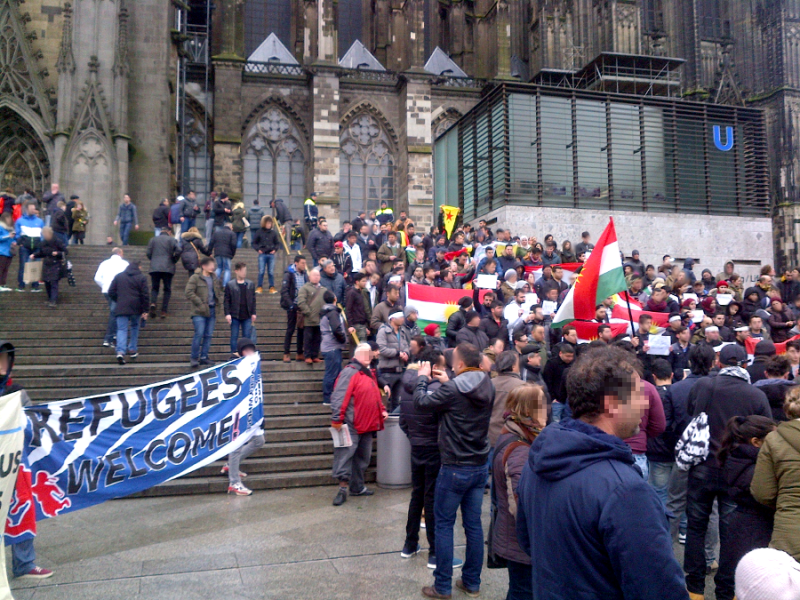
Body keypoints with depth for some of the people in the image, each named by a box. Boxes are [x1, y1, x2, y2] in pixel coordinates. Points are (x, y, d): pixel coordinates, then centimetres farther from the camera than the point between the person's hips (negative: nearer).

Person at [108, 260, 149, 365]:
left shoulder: (118, 276, 8)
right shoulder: (142, 277, 1)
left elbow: (111, 292, 8)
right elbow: (145, 295, -4)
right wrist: (145, 310, -1)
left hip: (121, 308, 1)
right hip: (136, 308, -1)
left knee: (122, 329, -2)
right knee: (135, 327, 20)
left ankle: (120, 351, -21)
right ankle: (132, 349, 21)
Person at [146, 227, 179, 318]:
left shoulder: (152, 239, 13)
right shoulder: (172, 239, 5)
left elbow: (148, 253, 5)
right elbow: (178, 250, -9)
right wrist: (174, 260, 6)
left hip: (154, 268, 2)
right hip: (168, 268, -2)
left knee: (155, 288, 10)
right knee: (167, 289, 6)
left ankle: (153, 303, -19)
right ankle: (164, 311, -2)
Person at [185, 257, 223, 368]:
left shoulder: (215, 278, 14)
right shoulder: (195, 278, -5)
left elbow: (219, 292, 24)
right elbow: (189, 293, -11)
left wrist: (220, 300, 4)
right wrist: (200, 304, -15)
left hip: (212, 310, 6)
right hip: (199, 312, -6)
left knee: (209, 335, 7)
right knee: (199, 334, -10)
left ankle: (204, 357, 15)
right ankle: (194, 358, 1)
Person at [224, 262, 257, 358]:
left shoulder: (250, 284, 6)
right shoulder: (230, 284, -2)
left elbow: (253, 299, 9)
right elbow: (226, 300, -2)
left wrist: (253, 313, 5)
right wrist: (227, 314, -9)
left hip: (247, 315, 2)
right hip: (235, 315, -2)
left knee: (247, 336, 5)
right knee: (234, 336, 5)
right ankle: (234, 354, 11)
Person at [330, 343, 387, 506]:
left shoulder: (369, 373, 18)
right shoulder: (349, 372, -11)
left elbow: (375, 396, 28)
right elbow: (339, 396, -20)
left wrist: (382, 410, 14)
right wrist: (337, 418, -26)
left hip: (368, 425, 9)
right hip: (352, 424, -9)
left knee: (363, 457, 15)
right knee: (346, 454, -7)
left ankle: (357, 487, 26)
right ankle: (342, 489, 0)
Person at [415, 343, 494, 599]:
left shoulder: (452, 390, -21)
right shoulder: (487, 387, 0)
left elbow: (420, 402, -8)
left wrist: (423, 378, 7)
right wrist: (448, 382, 15)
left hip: (455, 468, -6)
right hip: (480, 466, 6)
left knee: (443, 525, 6)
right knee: (474, 524, 13)